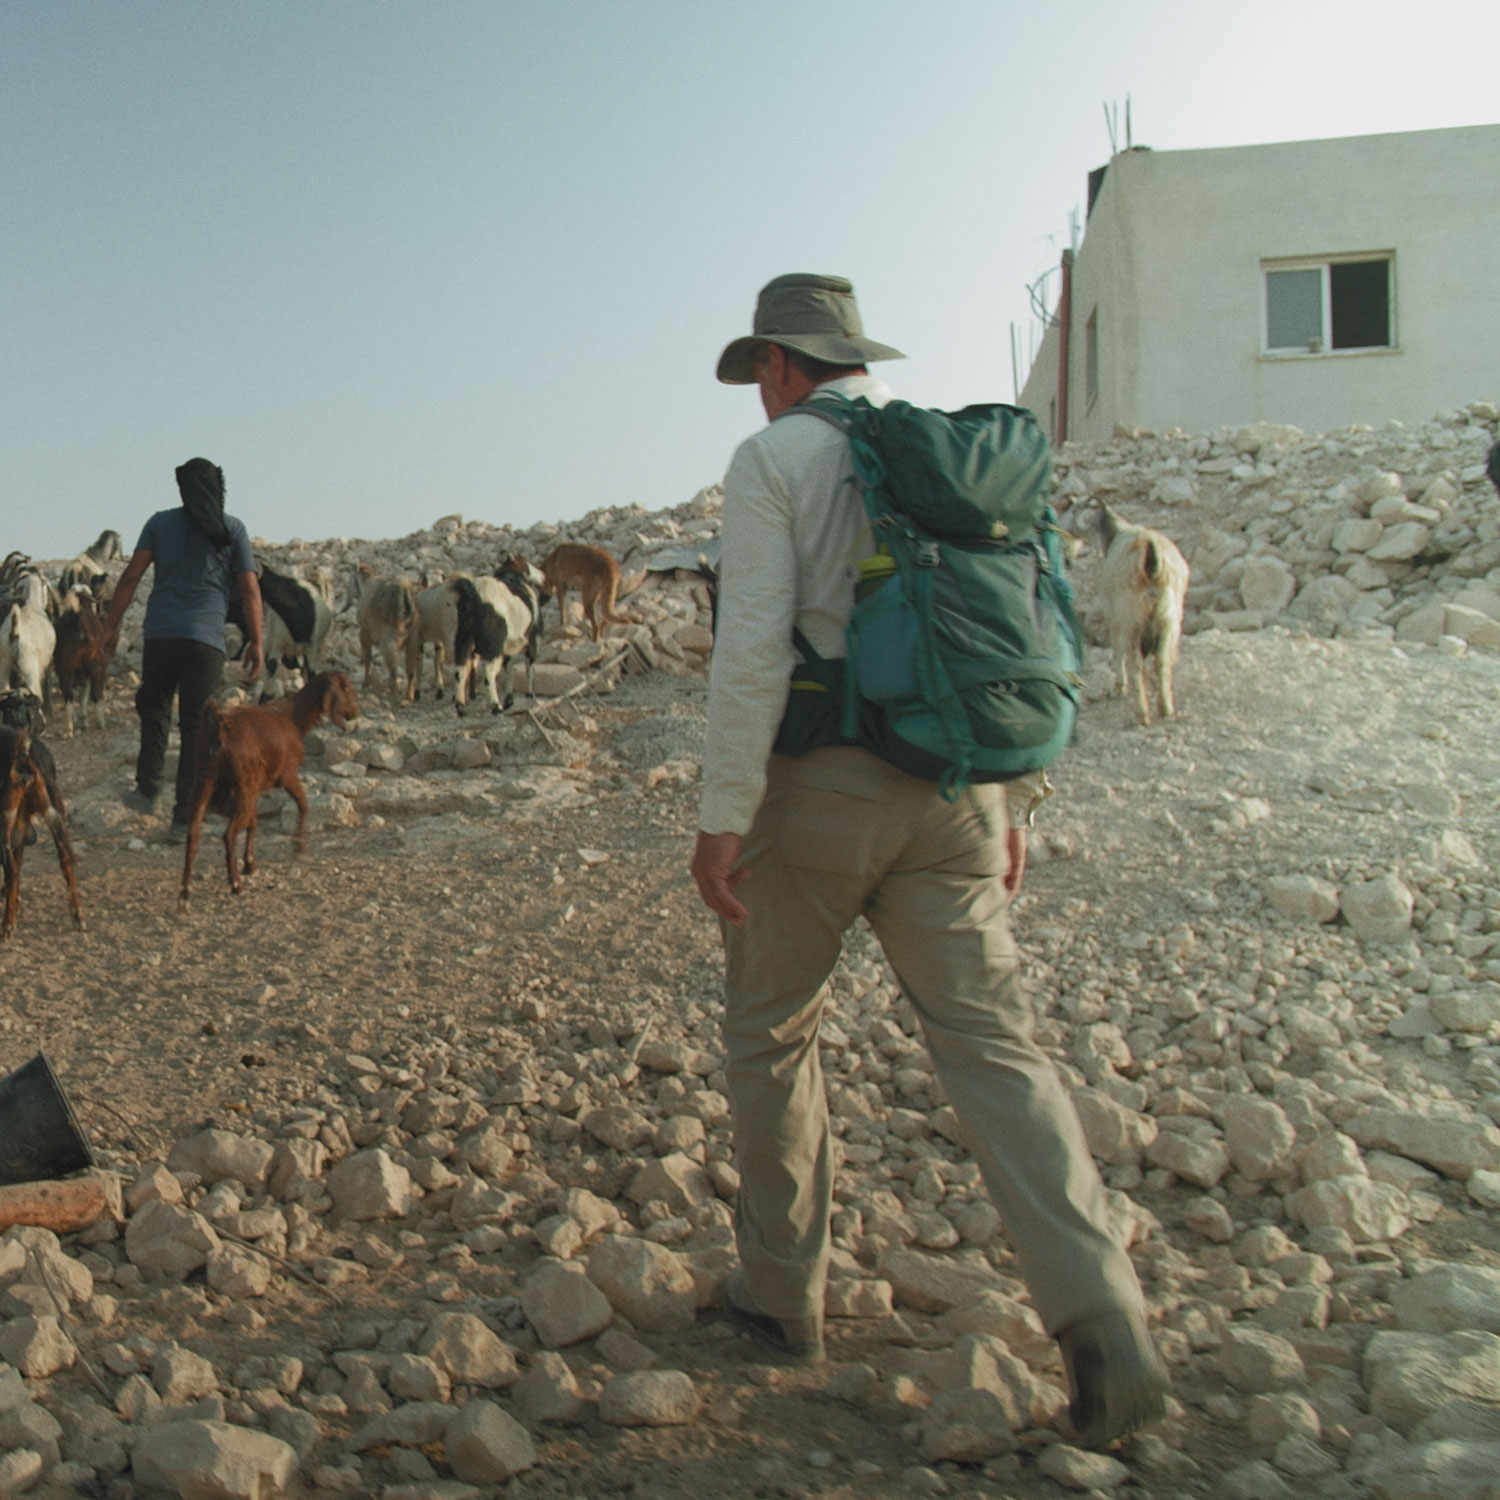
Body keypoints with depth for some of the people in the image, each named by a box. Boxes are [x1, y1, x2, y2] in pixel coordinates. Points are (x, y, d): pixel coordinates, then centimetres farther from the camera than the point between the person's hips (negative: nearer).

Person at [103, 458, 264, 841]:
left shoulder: (160, 523, 9)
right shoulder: (233, 529, 6)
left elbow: (131, 576, 4)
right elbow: (249, 590, 2)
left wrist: (112, 625, 9)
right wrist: (255, 642, 6)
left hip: (160, 635, 1)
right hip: (206, 638, -1)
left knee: (153, 709, 23)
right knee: (196, 726, 2)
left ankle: (147, 789, 13)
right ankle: (183, 818, 1)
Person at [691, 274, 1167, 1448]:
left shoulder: (775, 461, -4)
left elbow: (754, 649, -14)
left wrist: (723, 816, -12)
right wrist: (1013, 805, 18)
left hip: (818, 786, -4)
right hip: (951, 794, 5)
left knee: (771, 1036, 15)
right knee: (994, 1042, 3)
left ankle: (782, 1296, 27)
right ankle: (1104, 1323, -7)